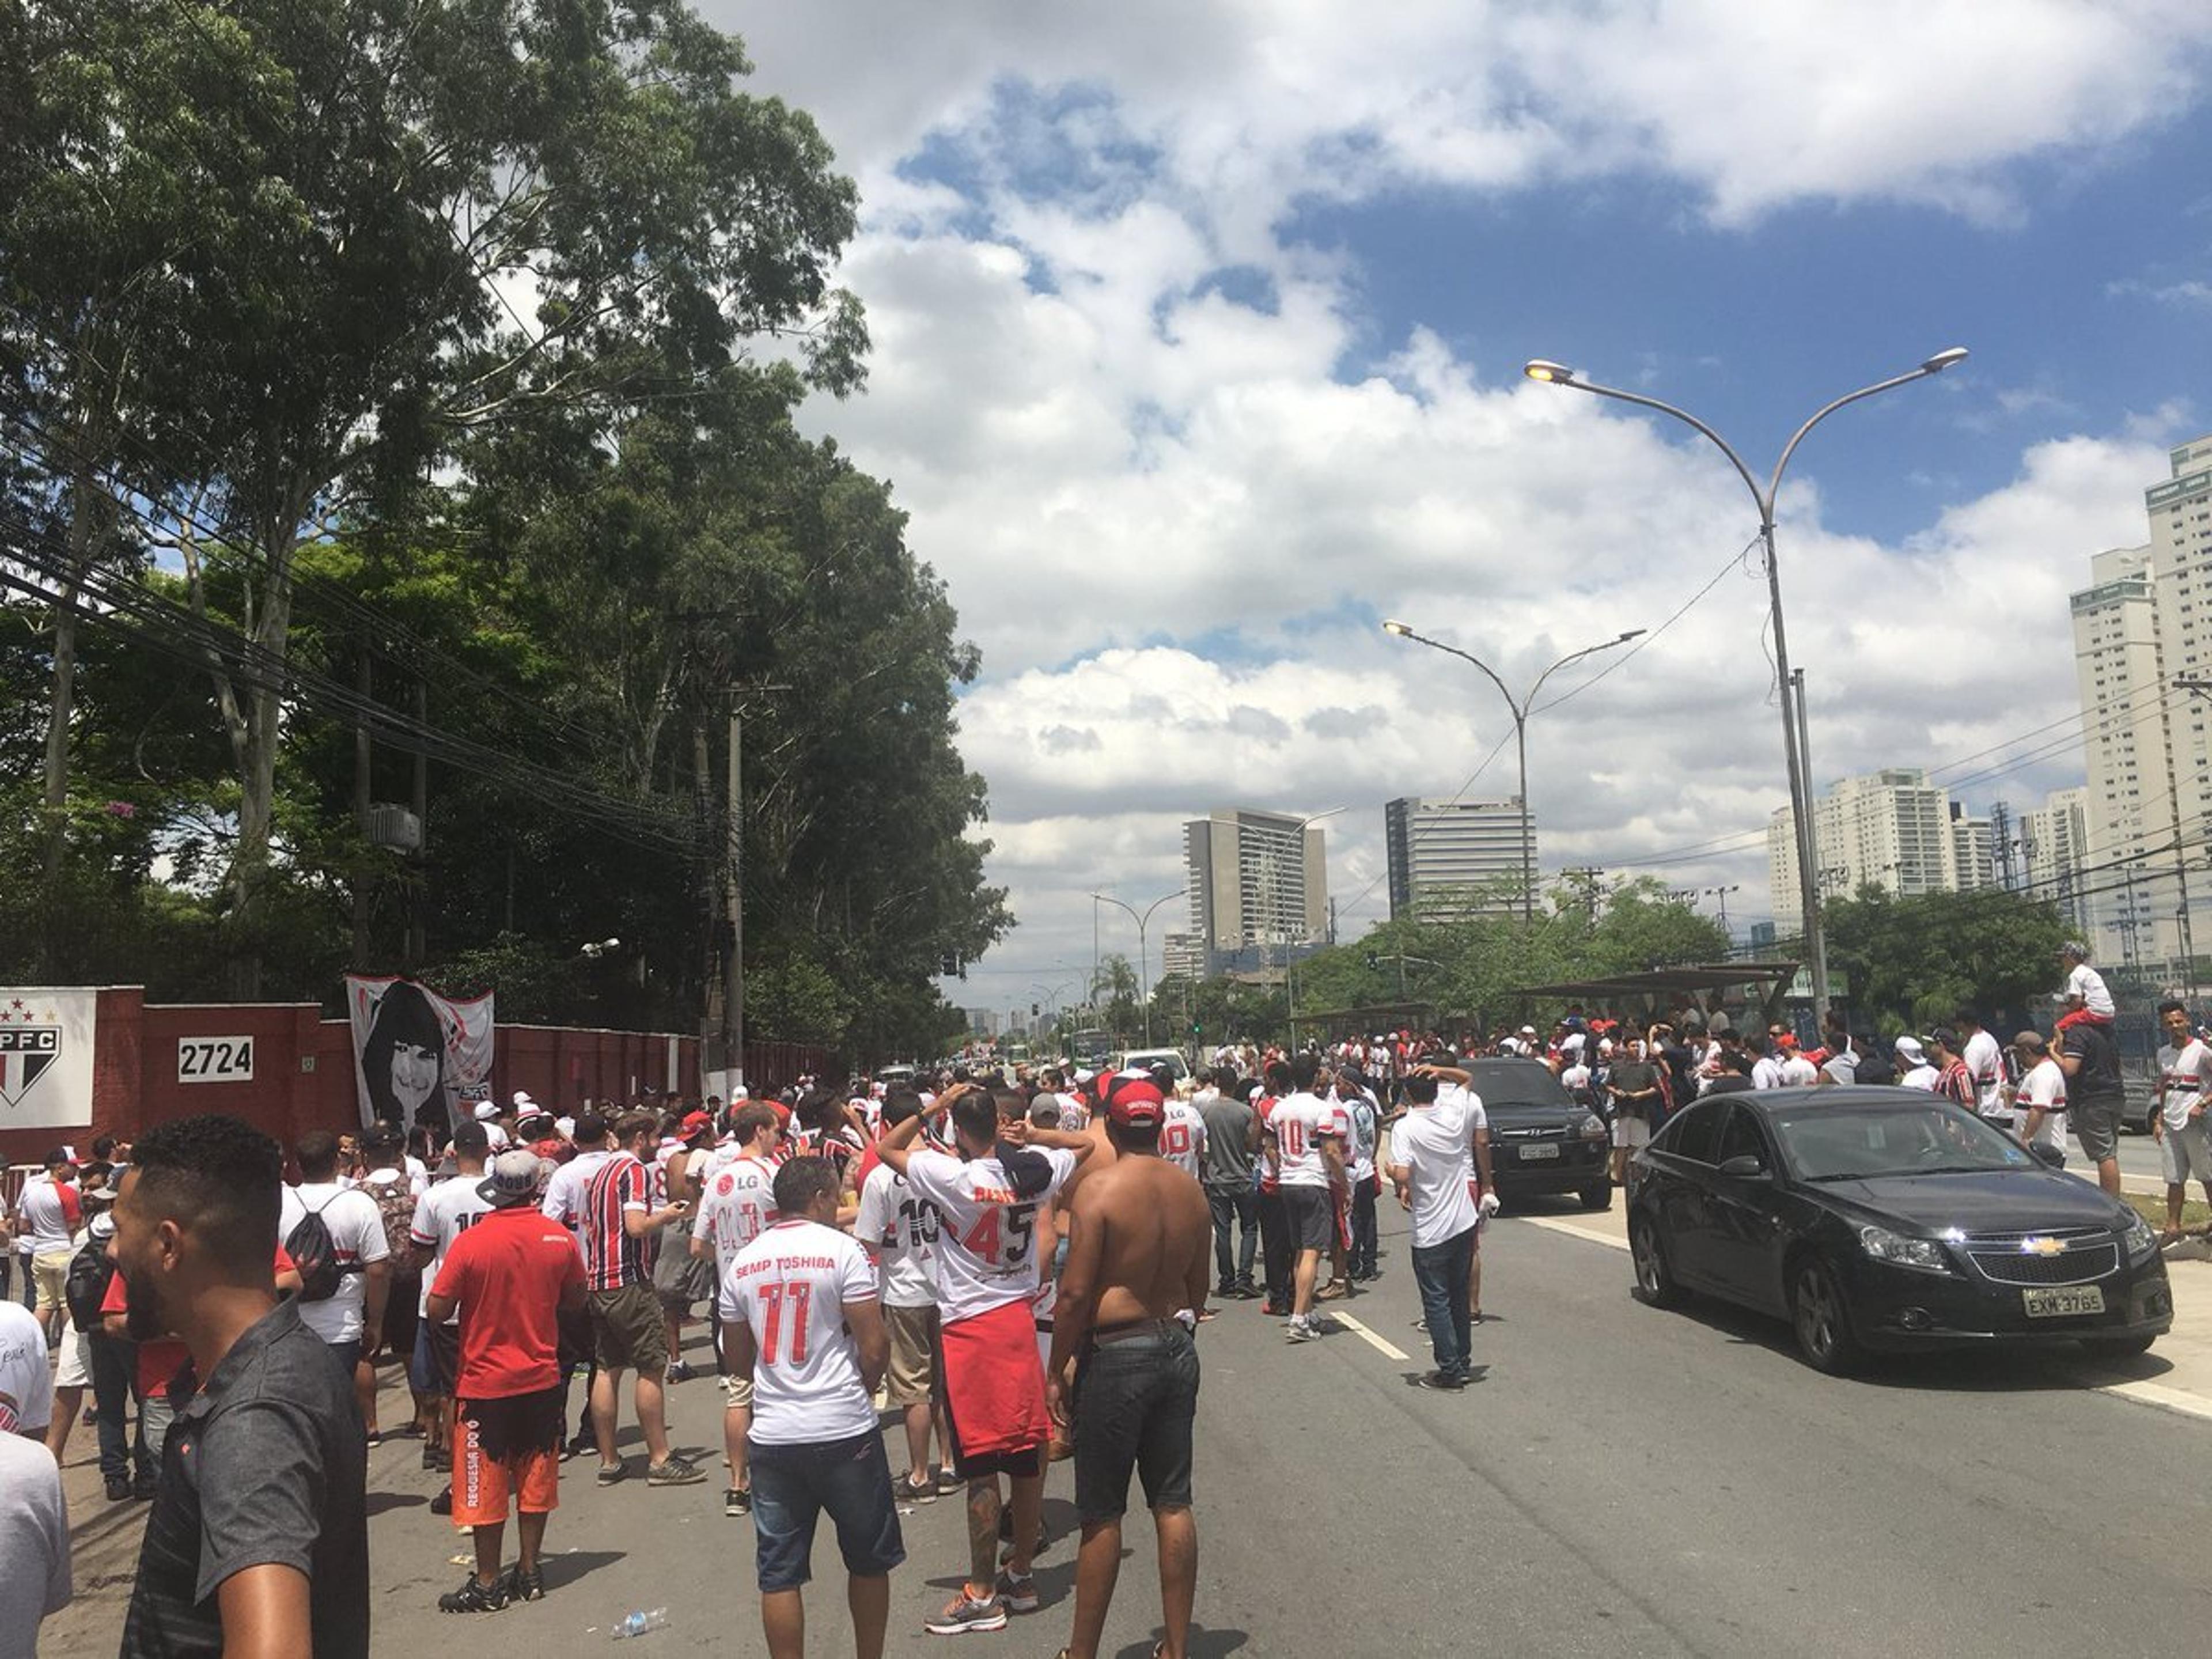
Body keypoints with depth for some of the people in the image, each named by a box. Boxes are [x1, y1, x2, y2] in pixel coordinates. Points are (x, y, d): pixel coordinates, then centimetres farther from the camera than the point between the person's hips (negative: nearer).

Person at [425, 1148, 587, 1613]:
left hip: (485, 1382, -3)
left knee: (485, 1484, 7)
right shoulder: (559, 1238, -7)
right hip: (541, 1378, 3)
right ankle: (529, 1571, 21)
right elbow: (576, 1299, 6)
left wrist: (477, 1301, 6)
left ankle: (487, 1584, 14)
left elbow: (436, 1312, -12)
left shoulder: (471, 1242, -15)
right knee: (535, 1478, 13)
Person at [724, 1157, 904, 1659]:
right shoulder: (842, 1250, -9)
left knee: (779, 1574, 9)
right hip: (844, 1432, -3)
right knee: (868, 1560, 15)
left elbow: (740, 1360, 14)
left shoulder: (742, 1263, 6)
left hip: (771, 1435, 4)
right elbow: (874, 1347, -11)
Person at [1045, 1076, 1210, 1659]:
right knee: (1173, 1504, 13)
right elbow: (1198, 1286, 12)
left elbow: (1075, 1292, -18)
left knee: (1101, 1515, 5)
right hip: (1178, 1349, 6)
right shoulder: (1191, 1189, 3)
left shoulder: (1098, 1188, -15)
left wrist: (1057, 1370, -8)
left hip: (1116, 1354, -6)